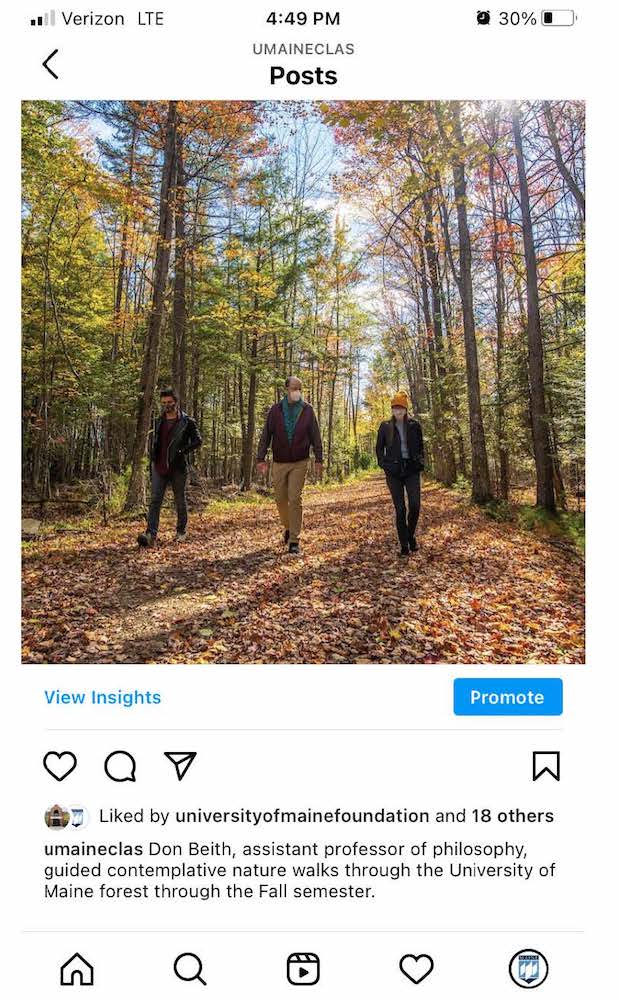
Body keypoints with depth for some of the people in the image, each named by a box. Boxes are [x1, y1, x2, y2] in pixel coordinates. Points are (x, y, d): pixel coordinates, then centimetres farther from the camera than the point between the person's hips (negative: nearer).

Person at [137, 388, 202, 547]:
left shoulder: (187, 422, -3)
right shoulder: (159, 421, 14)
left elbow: (198, 441, -7)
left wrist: (182, 451, -16)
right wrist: (153, 458, 14)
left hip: (178, 468, -4)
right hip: (159, 468, 4)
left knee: (180, 500, 8)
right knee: (155, 500, -8)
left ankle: (181, 532, 24)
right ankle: (151, 534, -15)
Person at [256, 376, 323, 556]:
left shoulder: (307, 410, 0)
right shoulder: (275, 410, 1)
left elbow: (315, 436, 1)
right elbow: (266, 436, 1)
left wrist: (319, 459, -5)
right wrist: (261, 458, -6)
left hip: (299, 463, -2)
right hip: (279, 463, 2)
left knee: (295, 500, -8)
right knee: (280, 499, 8)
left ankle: (294, 540, -3)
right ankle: (288, 527, 35)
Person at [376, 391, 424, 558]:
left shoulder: (414, 425, 4)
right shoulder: (385, 426, 3)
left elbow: (421, 446, 13)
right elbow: (379, 448, 12)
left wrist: (421, 462, 3)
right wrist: (383, 464, 1)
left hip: (412, 469, 1)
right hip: (394, 471, -1)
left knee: (415, 505, -9)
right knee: (400, 509, -1)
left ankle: (411, 535, 17)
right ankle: (404, 545, 7)